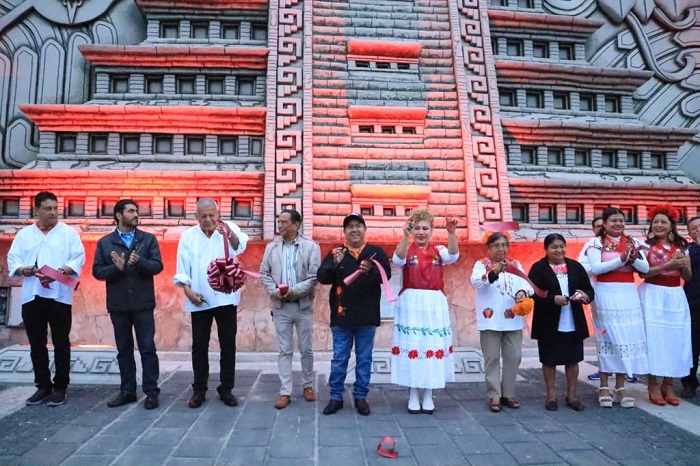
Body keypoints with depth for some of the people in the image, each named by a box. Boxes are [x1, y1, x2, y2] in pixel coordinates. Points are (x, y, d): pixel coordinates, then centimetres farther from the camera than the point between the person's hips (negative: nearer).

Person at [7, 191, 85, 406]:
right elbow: (12, 261, 7)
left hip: (59, 296, -3)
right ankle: (43, 386, 21)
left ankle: (60, 387, 12)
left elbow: (78, 260, -4)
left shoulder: (68, 233, 3)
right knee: (37, 345, 10)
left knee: (61, 344, 2)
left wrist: (58, 272, -20)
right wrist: (25, 270, -14)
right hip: (31, 297, 3)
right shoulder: (24, 234, 12)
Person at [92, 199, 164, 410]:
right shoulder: (104, 242, 6)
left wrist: (139, 261, -23)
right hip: (118, 305, 2)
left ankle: (151, 392, 9)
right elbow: (97, 271, 0)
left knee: (147, 349, 1)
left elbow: (157, 266, -5)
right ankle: (127, 391, 23)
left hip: (143, 304, -1)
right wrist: (116, 267, -18)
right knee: (124, 350, 11)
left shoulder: (148, 239, 4)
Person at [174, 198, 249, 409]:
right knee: (199, 346, 8)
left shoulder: (229, 229, -3)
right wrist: (188, 290, -11)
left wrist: (230, 234, -46)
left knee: (228, 346, 6)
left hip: (225, 298, -1)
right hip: (199, 300, 1)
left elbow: (239, 247, -24)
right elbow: (183, 267, 2)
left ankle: (226, 389, 18)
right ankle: (199, 390, 21)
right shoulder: (188, 236, 3)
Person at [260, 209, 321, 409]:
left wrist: (294, 290, -19)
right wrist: (273, 290, -12)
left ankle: (307, 385, 27)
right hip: (280, 306, 2)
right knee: (285, 350, 6)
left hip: (303, 305, -2)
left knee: (306, 349, 9)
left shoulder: (311, 247, -4)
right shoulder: (271, 247, 6)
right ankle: (285, 392, 12)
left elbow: (314, 277, -9)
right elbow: (264, 274, 6)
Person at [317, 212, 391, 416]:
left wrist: (371, 270, -31)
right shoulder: (335, 252, 2)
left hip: (367, 316, 0)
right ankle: (336, 397, 21)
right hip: (341, 315, 0)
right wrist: (335, 264, -23)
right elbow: (322, 277, -6)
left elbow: (386, 274, -12)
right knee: (339, 358, 9)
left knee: (364, 358, 10)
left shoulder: (376, 252, 1)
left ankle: (360, 396, 23)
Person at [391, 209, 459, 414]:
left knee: (433, 345, 6)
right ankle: (413, 396, 15)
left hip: (434, 305, 2)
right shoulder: (406, 250, -1)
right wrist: (405, 236, -38)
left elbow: (453, 255, -15)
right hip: (411, 304, -2)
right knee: (411, 345, 2)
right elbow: (398, 260, -23)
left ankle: (428, 396, 19)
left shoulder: (438, 251, 5)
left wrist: (451, 233, -32)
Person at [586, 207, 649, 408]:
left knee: (627, 337, 3)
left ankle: (620, 387, 13)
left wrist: (634, 259, -16)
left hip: (628, 295, 4)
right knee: (607, 337, 0)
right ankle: (604, 387, 8)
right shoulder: (596, 243, -2)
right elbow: (595, 268, -14)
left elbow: (645, 268, 3)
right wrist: (621, 259, -19)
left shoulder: (633, 242, 9)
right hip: (606, 295, -4)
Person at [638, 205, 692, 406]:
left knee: (674, 339, 5)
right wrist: (669, 265, -20)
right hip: (653, 295, -4)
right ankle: (653, 385, 6)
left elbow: (688, 276, 10)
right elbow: (643, 271, -15)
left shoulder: (680, 246, 10)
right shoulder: (646, 245, -2)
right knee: (653, 337, -3)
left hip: (675, 296, 4)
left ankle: (668, 384, 16)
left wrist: (683, 265, -10)